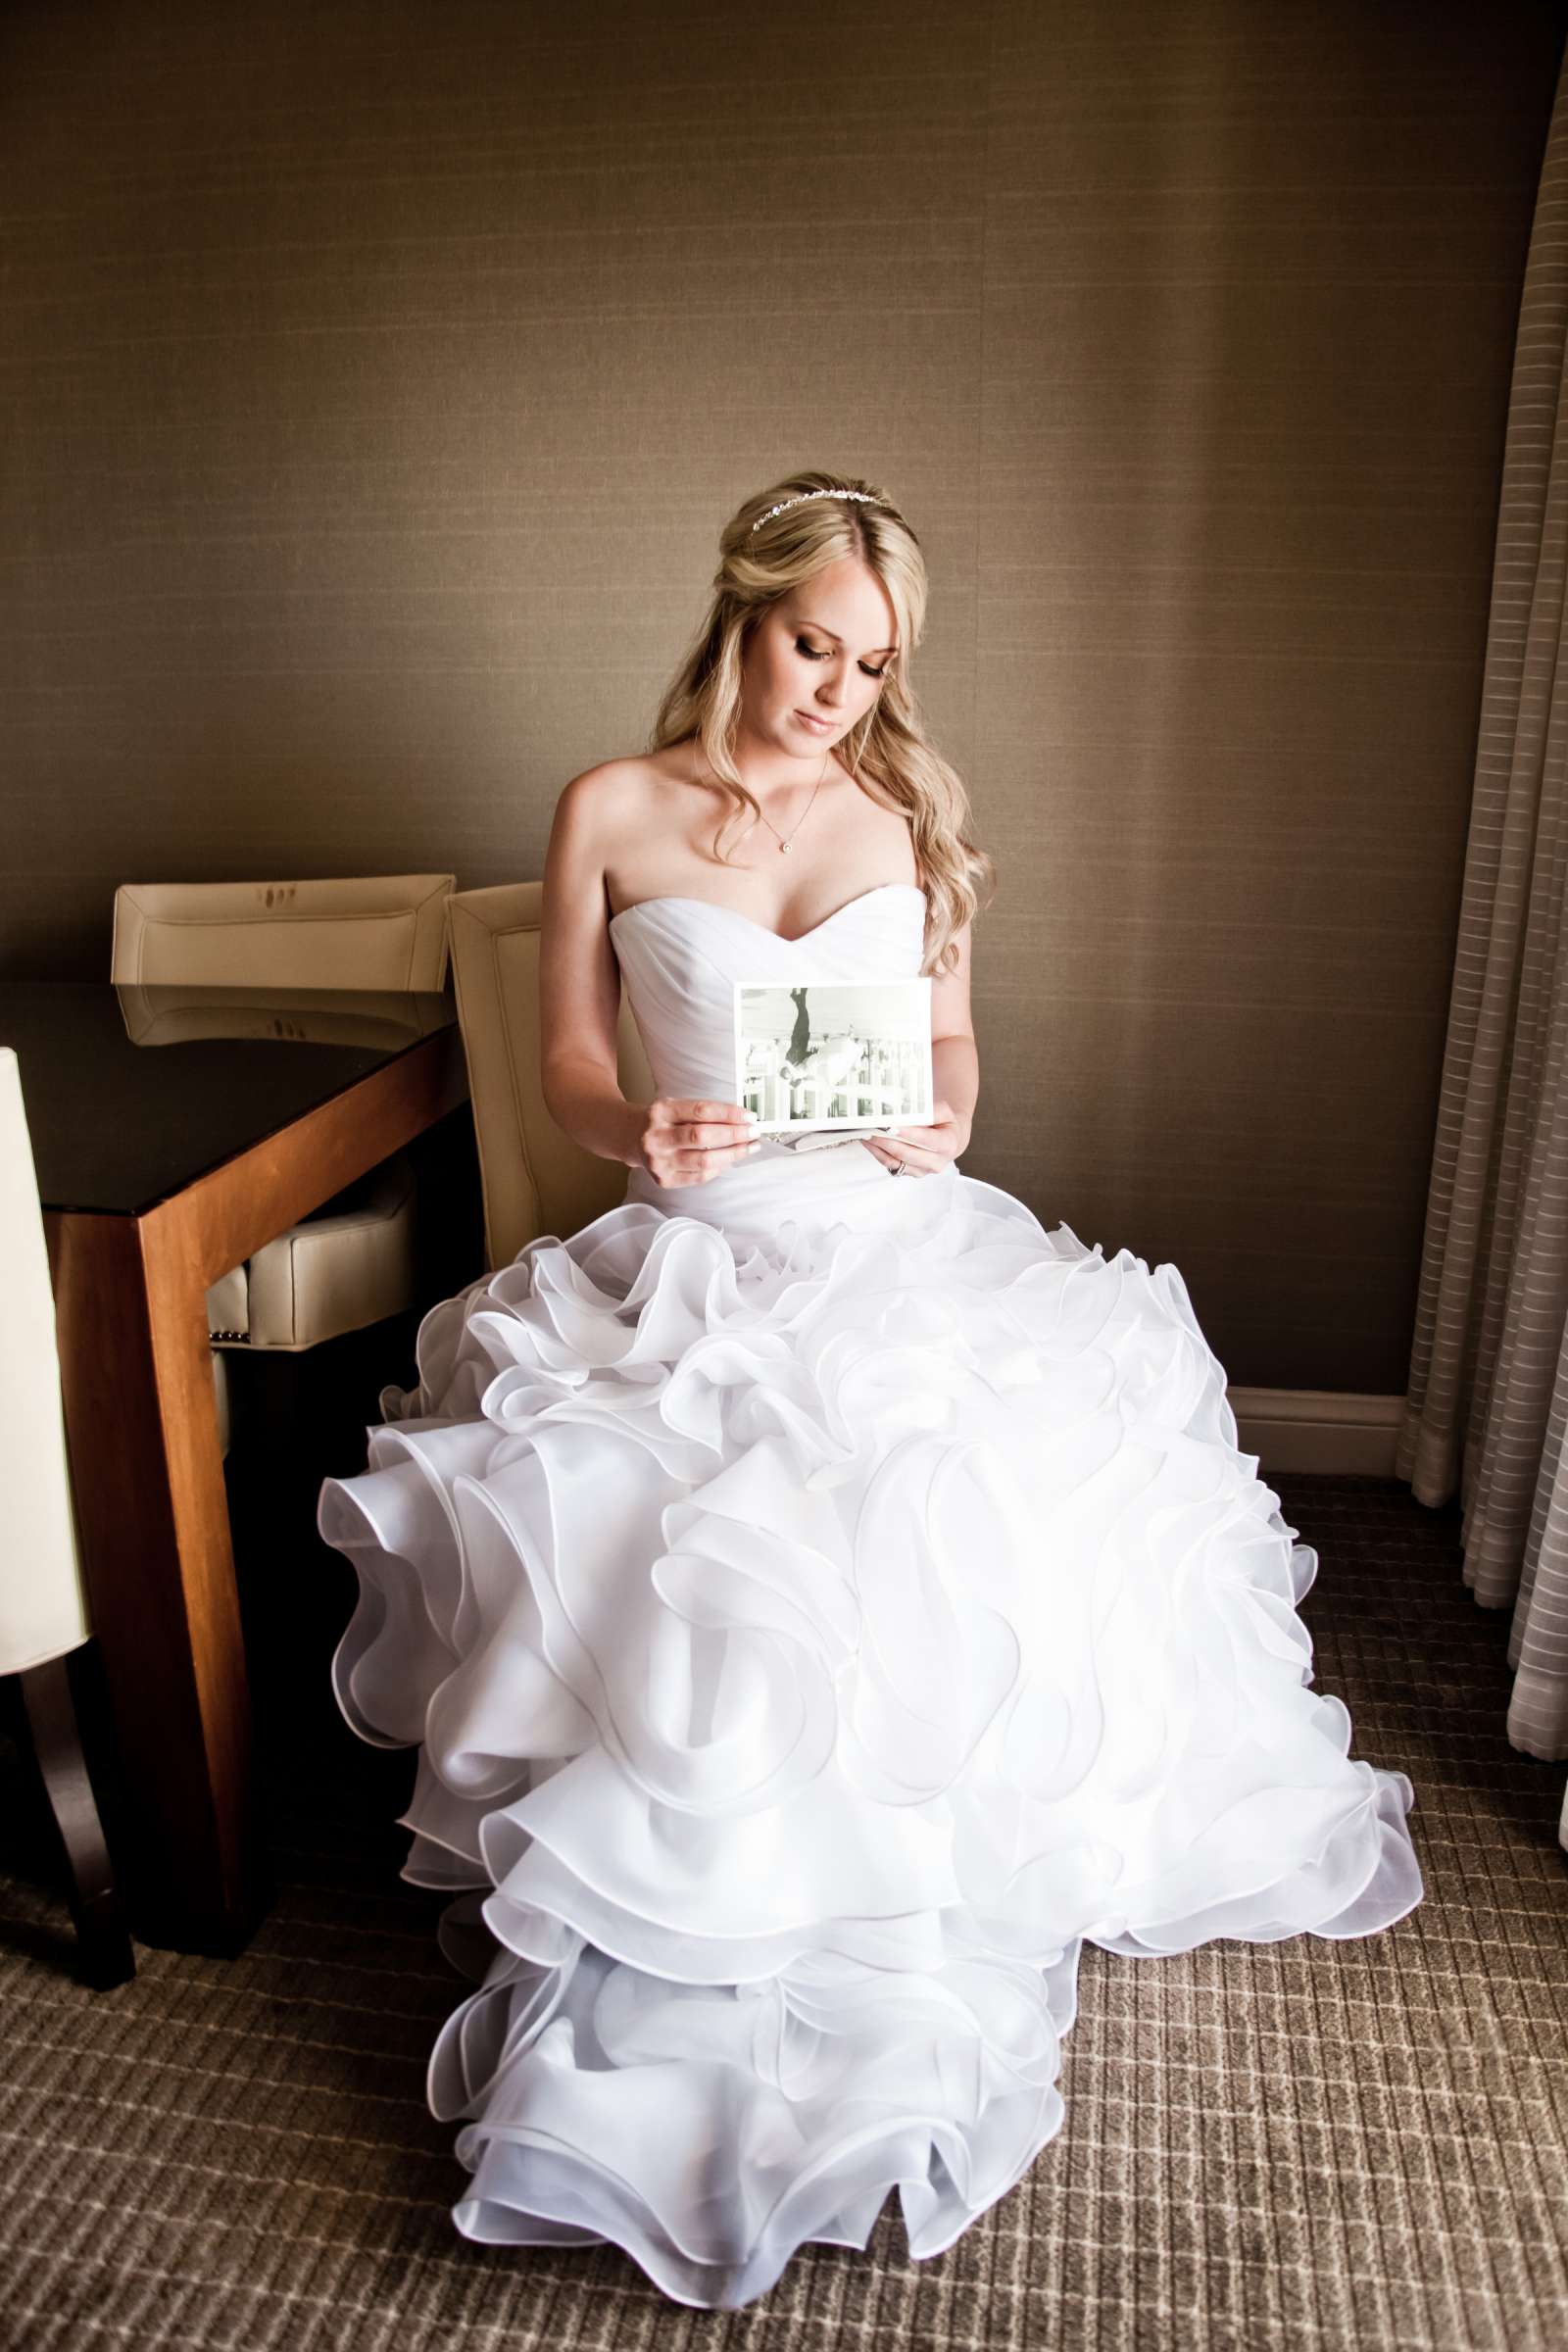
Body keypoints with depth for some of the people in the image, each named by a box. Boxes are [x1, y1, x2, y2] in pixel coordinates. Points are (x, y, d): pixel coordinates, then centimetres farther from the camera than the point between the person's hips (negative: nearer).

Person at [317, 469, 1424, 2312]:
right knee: (682, 1596, -21)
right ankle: (681, 1991, 2)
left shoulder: (914, 807, 10)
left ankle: (913, 1985, 10)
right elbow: (565, 1060, 7)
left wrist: (941, 1121, -6)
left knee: (963, 1554, -17)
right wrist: (640, 1136, -14)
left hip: (903, 1249, 2)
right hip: (702, 1261, -1)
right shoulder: (610, 812, 4)